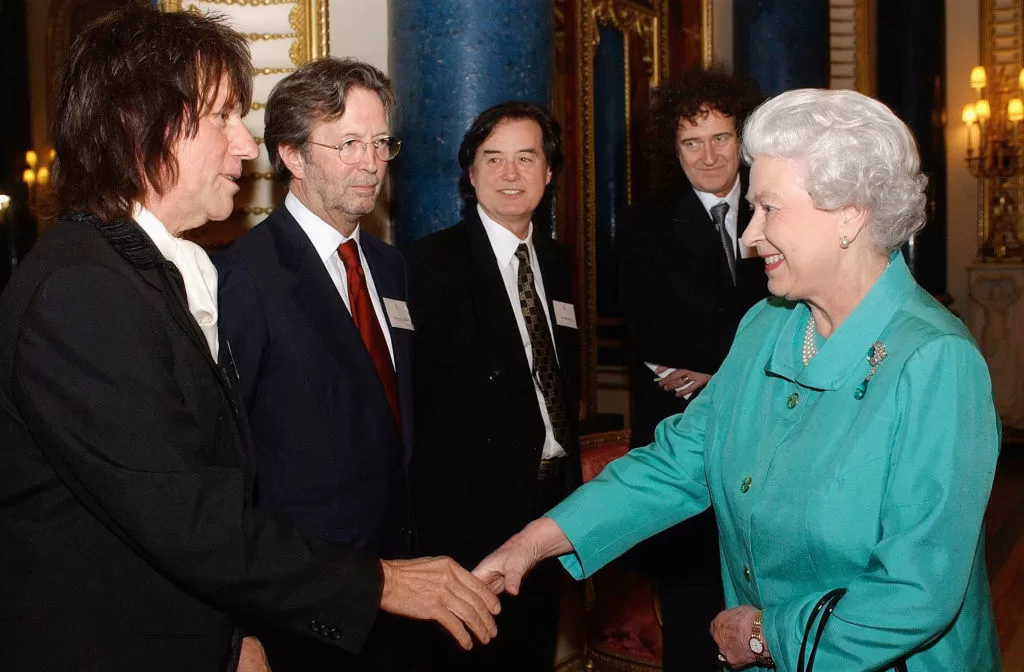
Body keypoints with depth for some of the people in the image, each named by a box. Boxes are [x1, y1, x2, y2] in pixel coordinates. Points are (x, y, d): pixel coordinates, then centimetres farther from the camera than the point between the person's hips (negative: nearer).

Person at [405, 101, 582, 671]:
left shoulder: (556, 260, 10)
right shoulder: (435, 260, -12)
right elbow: (412, 384, -15)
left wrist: (570, 465, 12)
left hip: (554, 492, 7)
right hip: (474, 502, -6)